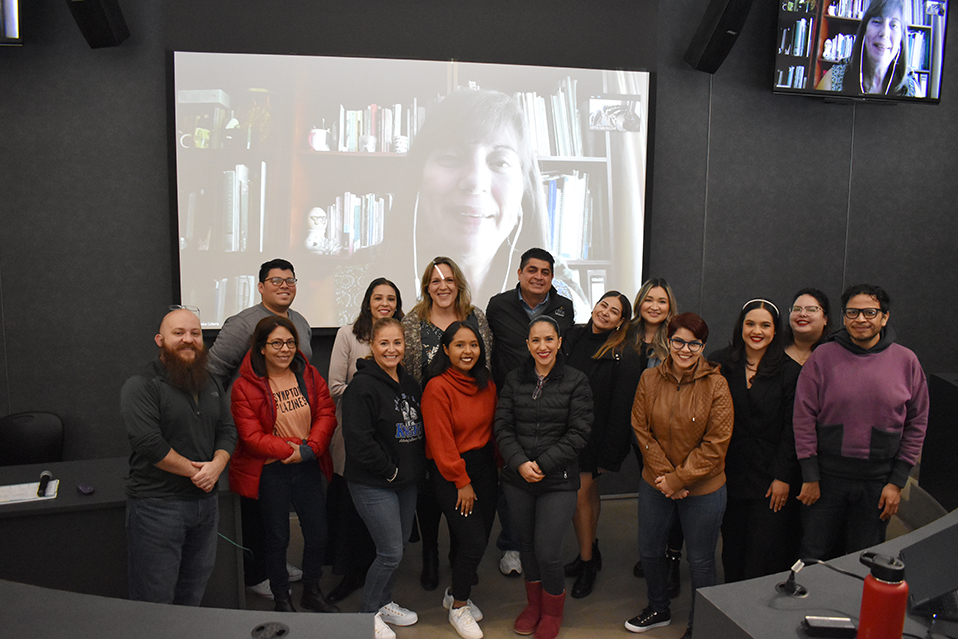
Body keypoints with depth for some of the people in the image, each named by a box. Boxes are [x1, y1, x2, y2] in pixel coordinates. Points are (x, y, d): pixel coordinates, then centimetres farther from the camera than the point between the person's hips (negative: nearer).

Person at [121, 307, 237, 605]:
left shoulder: (213, 385, 12)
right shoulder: (141, 386, -10)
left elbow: (227, 431, 9)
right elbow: (149, 443, -19)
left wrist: (216, 466, -10)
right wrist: (194, 471, -13)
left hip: (205, 502, 7)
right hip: (157, 505, -6)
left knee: (194, 596, 18)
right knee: (155, 600, 2)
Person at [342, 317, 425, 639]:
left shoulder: (410, 384, 10)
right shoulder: (363, 386, -15)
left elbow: (419, 429, 19)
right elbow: (358, 440, -21)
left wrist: (417, 467, 7)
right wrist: (390, 470, -15)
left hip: (407, 481, 8)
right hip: (374, 485, -8)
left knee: (398, 547, 17)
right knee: (391, 553, -4)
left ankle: (384, 602, 37)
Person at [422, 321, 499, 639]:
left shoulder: (486, 383, 5)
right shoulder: (437, 388, -16)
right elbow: (441, 442, -15)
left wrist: (496, 464, 8)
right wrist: (462, 482, -12)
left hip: (484, 465, 7)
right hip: (450, 472, -6)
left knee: (481, 537, 9)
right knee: (474, 541, -8)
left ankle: (456, 593, 33)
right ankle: (458, 607, 15)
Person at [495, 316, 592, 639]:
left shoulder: (576, 381, -4)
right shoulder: (514, 380, 5)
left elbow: (578, 433, -7)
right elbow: (502, 427, 2)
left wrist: (542, 464, -13)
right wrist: (520, 463, -13)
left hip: (558, 481, -3)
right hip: (517, 479, 3)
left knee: (547, 551, -3)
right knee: (527, 544, 15)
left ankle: (553, 610, 24)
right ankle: (533, 604, 38)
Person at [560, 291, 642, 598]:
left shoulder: (625, 356, -11)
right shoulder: (574, 336, 3)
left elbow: (622, 409, -12)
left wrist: (609, 455, -13)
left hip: (593, 436, -5)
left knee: (580, 495, -2)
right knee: (588, 490, 17)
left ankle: (586, 563, 15)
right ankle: (591, 552, 34)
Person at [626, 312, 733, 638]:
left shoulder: (716, 385, -13)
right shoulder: (649, 380, -3)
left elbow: (715, 444, -13)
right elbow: (642, 430, -2)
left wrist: (678, 479, -14)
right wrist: (663, 475, -11)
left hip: (703, 489, -4)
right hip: (655, 484, 4)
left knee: (700, 560, 11)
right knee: (650, 551, 19)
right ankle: (659, 609, 45)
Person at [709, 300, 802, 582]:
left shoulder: (790, 371, -2)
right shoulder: (719, 364, 3)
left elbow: (791, 428, -4)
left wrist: (783, 477, -8)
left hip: (771, 477, -2)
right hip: (731, 473, 2)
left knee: (765, 551, -2)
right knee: (733, 548, 11)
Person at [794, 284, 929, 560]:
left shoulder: (906, 361, 0)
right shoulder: (822, 357, -5)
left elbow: (916, 424, 4)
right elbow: (804, 418, -4)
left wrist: (897, 482, 0)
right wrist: (810, 477, -6)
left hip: (878, 482, 1)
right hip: (827, 476, -1)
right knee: (813, 557, 9)